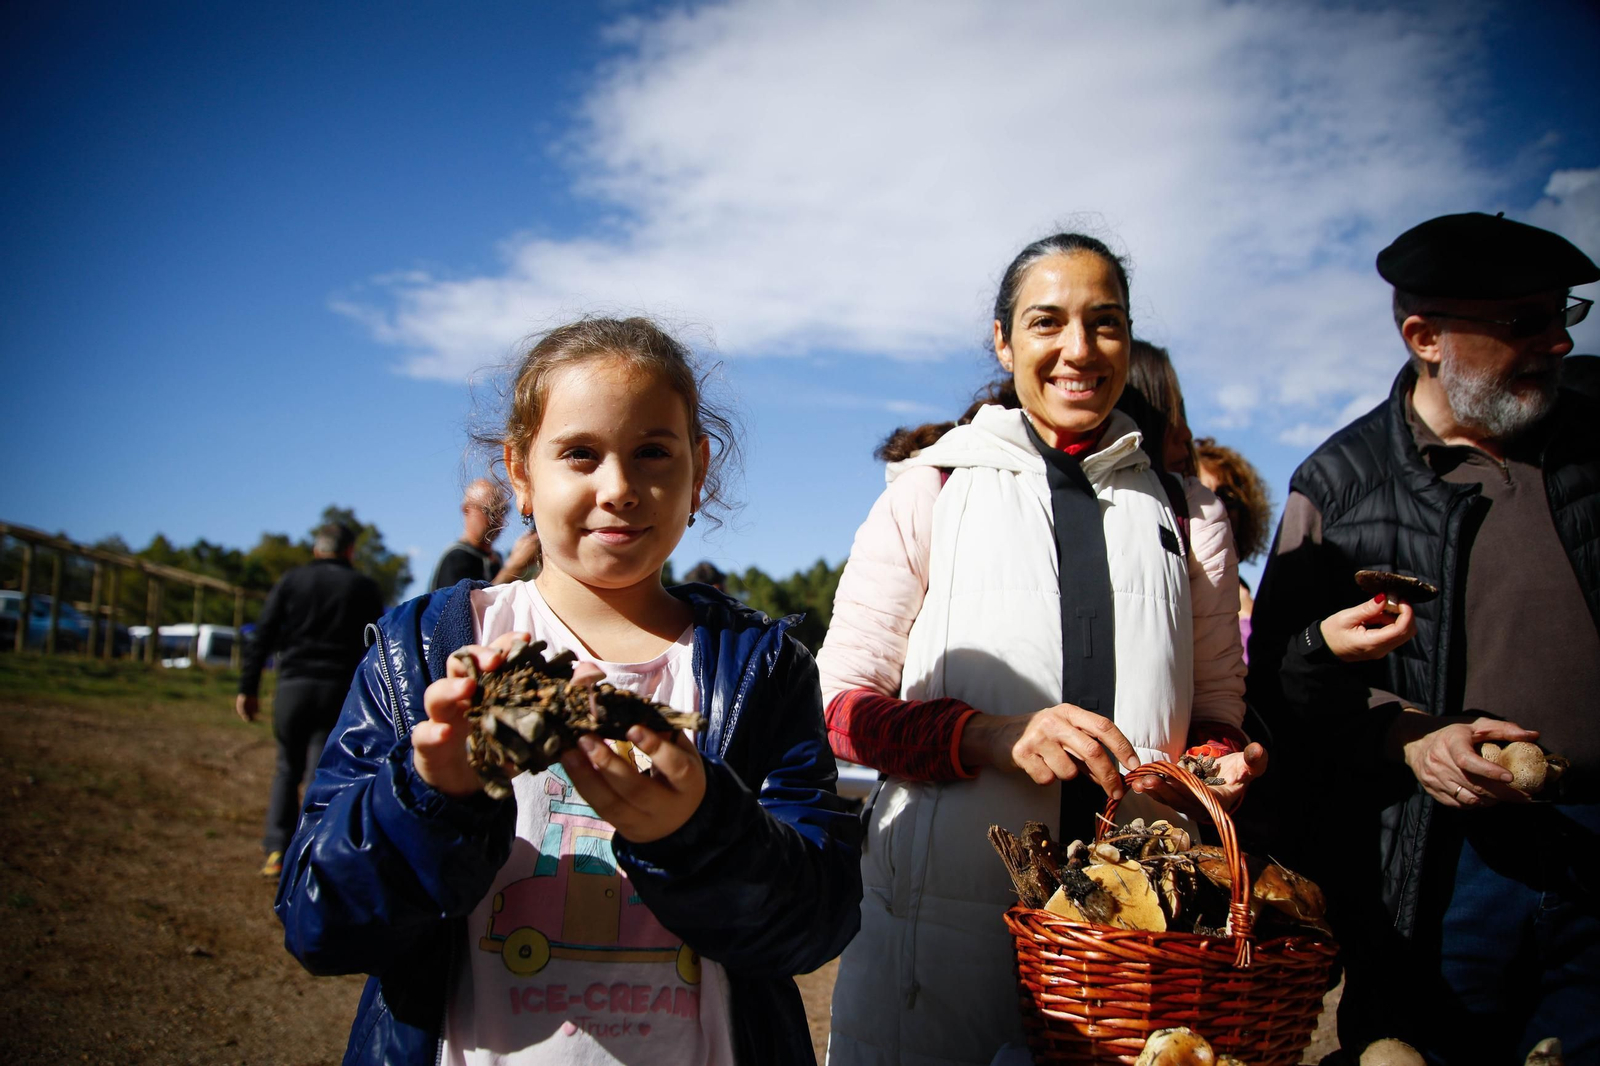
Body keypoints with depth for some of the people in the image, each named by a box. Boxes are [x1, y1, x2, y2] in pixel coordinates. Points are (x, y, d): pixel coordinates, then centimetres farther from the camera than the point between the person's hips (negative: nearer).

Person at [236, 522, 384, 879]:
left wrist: (248, 688, 3)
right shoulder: (364, 587, 8)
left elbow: (261, 638, 2)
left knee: (288, 768, 16)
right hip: (339, 690, -1)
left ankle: (277, 852, 9)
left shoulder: (291, 581, 8)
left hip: (293, 686, 1)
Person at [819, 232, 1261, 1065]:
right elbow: (841, 702, -2)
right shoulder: (931, 489, 1)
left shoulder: (1186, 512, 11)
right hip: (941, 924, -2)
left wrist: (1221, 762, -8)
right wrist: (990, 736, -19)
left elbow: (1216, 705, 16)